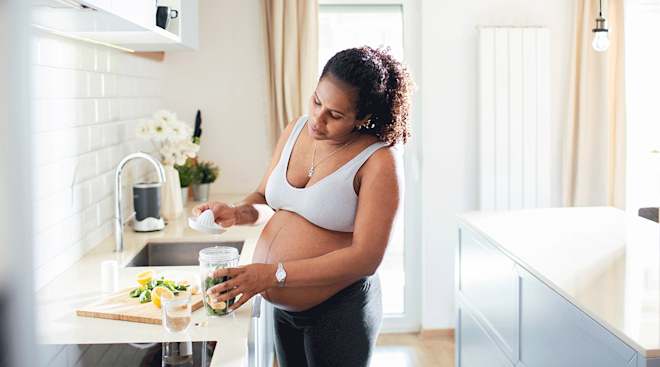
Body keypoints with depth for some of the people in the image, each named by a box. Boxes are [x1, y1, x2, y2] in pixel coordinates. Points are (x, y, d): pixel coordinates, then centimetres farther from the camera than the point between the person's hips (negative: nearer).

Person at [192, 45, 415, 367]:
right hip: (282, 306, 6)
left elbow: (366, 258, -24)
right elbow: (264, 197, 14)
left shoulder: (380, 161, -19)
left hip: (338, 312, -6)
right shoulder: (297, 130, 1)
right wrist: (237, 213, -10)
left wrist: (274, 275, -27)